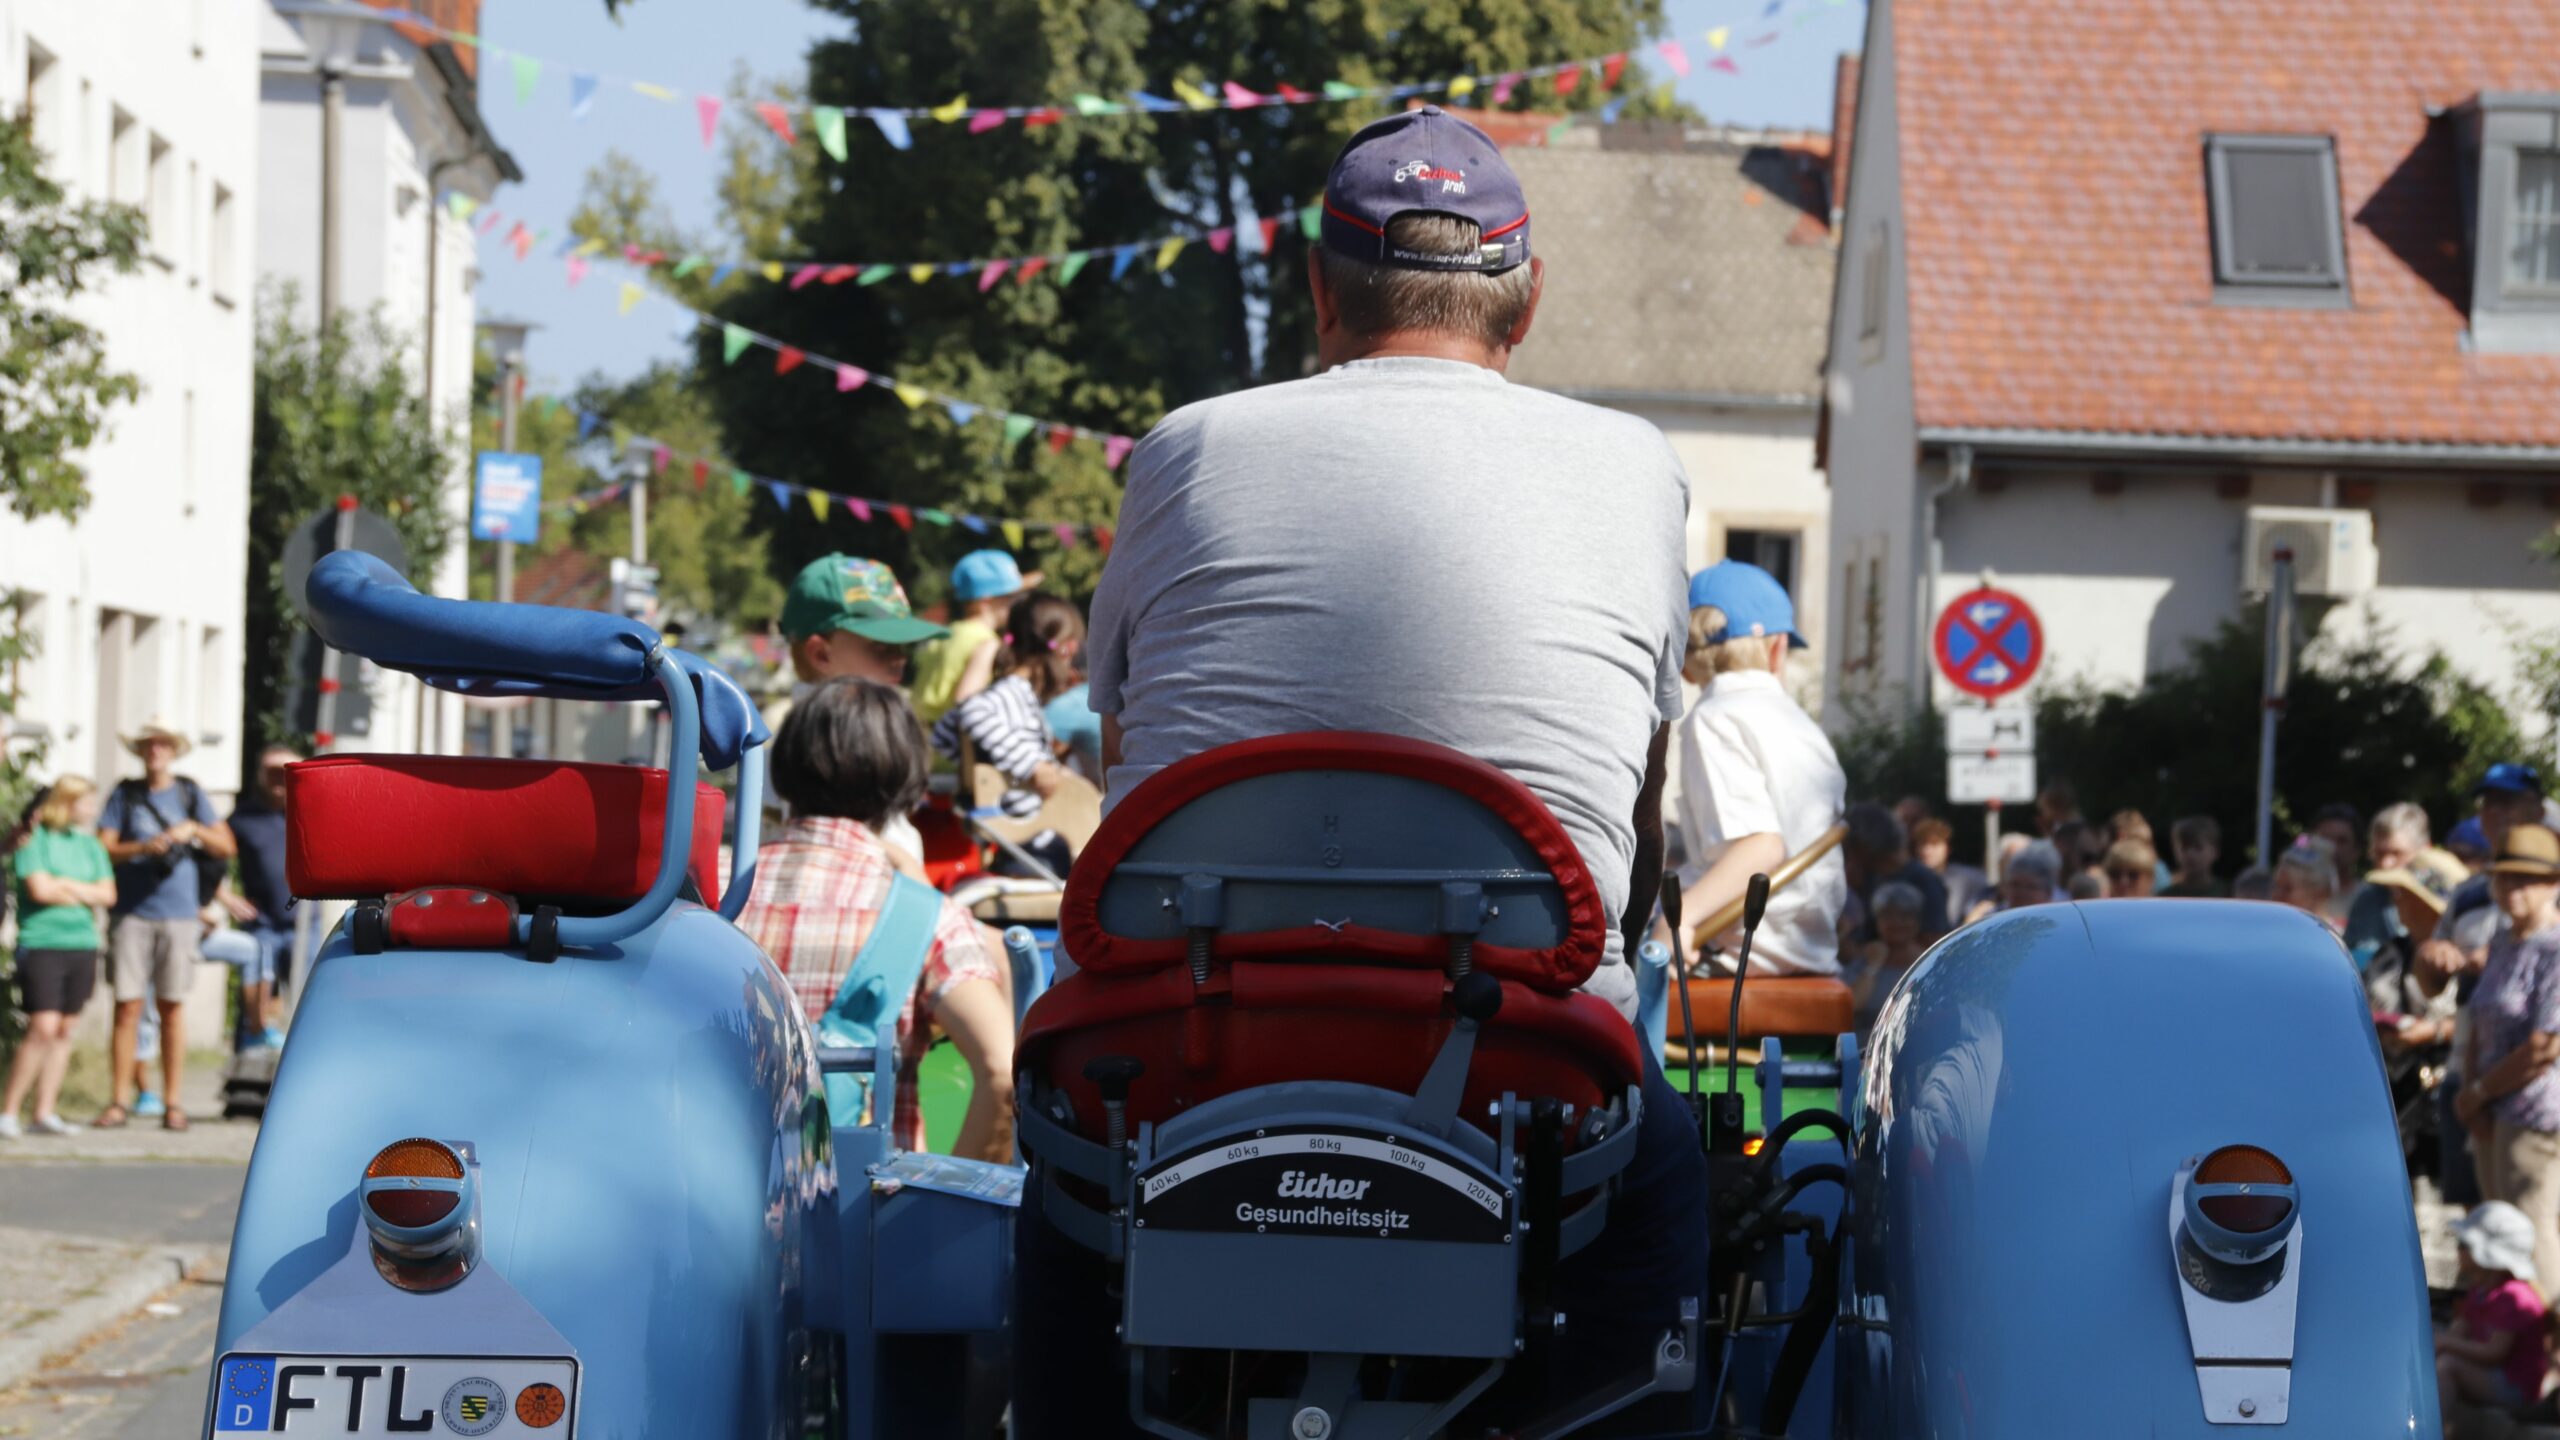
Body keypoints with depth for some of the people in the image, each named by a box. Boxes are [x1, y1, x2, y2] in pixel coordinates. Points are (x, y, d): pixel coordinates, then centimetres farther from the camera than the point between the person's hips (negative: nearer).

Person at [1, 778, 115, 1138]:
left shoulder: (90, 844, 15)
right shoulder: (36, 839, -3)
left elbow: (108, 894, 9)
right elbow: (39, 889, -13)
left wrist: (66, 885, -6)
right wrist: (85, 894, -1)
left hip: (82, 944, 6)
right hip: (42, 943, -6)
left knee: (64, 1030, 4)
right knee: (43, 1028, -13)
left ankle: (44, 1113, 9)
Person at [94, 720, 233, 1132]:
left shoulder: (191, 794, 10)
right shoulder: (124, 794, 8)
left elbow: (227, 848, 7)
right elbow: (103, 848, 1)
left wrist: (194, 829, -10)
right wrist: (144, 847, -15)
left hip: (178, 913, 0)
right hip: (132, 913, 0)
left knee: (172, 1007, 2)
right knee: (127, 1005, -4)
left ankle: (173, 1103, 5)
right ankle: (121, 1101, 1)